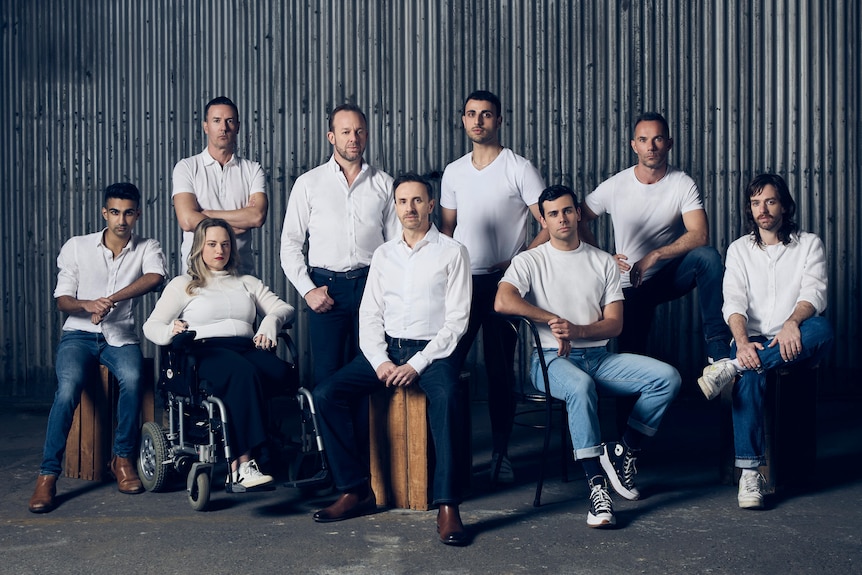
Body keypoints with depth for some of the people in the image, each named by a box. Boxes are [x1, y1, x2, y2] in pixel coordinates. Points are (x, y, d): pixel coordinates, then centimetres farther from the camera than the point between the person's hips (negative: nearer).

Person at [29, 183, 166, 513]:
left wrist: (110, 300, -30)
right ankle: (48, 474, -24)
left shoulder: (147, 249, 5)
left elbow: (155, 278, -18)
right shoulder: (76, 247, 7)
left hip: (121, 336, 0)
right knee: (68, 387, -30)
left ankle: (123, 458, -14)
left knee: (132, 378, -33)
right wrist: (87, 305, -21)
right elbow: (62, 300, 3)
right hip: (79, 335, 0)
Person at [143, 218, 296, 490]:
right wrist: (171, 330, -16)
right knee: (243, 372, -39)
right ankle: (244, 463, -40)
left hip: (246, 348, 3)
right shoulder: (183, 284, 20)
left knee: (280, 370, -34)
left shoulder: (247, 283, 30)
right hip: (206, 351, -3)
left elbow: (284, 308, 18)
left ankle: (235, 460, -35)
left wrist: (271, 321, -6)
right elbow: (151, 326, 8)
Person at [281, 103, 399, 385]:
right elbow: (290, 243, 6)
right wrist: (307, 289, -4)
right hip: (327, 288, -1)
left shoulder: (384, 183, 9)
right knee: (327, 377, -1)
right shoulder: (308, 183, 6)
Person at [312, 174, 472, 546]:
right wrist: (380, 361, -8)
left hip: (432, 351, -4)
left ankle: (447, 506, -34)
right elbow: (369, 314, 11)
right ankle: (356, 491, -11)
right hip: (386, 349, 5)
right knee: (326, 394, -17)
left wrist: (417, 364, -16)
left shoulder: (452, 252, 2)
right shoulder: (383, 255, 15)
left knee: (447, 397, -37)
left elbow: (457, 319, -5)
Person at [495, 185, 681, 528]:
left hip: (598, 356, 4)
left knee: (667, 377, -18)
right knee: (580, 386, -40)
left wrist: (575, 330, -14)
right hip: (551, 359, -4)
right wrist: (553, 320, -15)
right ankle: (598, 487, -37)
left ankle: (622, 453, -8)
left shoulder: (603, 262, 14)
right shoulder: (529, 262, 4)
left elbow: (614, 324, 5)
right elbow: (503, 302, -16)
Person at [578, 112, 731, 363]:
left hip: (671, 275, -1)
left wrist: (653, 256, -30)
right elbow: (579, 221, -1)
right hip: (630, 284, 1)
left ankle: (717, 346, -30)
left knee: (708, 256, -31)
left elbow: (700, 235, -22)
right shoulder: (614, 186, -9)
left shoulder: (683, 184, -11)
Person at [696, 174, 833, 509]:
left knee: (821, 329, -36)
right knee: (750, 376, -35)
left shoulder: (809, 244, 11)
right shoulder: (739, 249, 14)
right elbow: (734, 302, -1)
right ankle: (750, 472, -36)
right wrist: (742, 342, -23)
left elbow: (815, 292, -7)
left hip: (795, 344, 0)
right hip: (754, 340, 0)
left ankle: (730, 368, -38)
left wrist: (792, 322, -30)